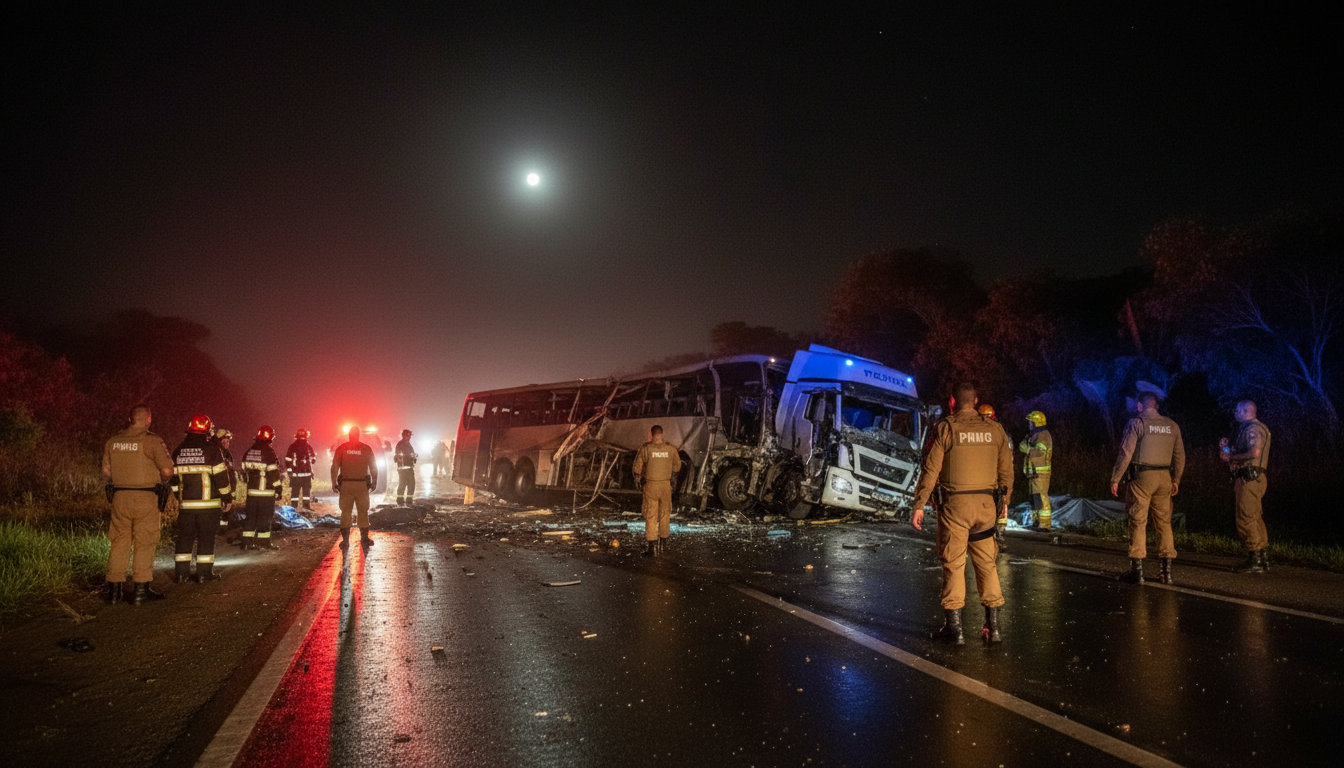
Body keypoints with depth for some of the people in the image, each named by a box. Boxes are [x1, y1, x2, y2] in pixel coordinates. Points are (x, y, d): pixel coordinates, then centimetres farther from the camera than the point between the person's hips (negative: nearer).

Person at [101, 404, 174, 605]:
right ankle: (141, 589, 6)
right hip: (146, 499, -5)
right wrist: (160, 481, 7)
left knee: (120, 542, 12)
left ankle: (114, 589, 15)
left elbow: (106, 472, 11)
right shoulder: (152, 440, -11)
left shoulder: (113, 441, 7)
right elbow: (167, 470, -14)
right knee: (144, 545, 3)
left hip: (120, 497, 5)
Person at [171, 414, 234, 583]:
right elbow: (221, 475, -8)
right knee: (206, 537, 2)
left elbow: (173, 476, 14)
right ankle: (204, 572, 4)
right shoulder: (211, 449, -8)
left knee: (184, 537, 10)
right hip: (208, 503, -4)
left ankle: (182, 572, 11)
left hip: (186, 503, 4)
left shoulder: (178, 451, 7)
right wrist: (227, 496, 3)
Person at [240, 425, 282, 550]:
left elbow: (245, 469, 14)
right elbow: (273, 472, -15)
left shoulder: (249, 451, 8)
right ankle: (263, 542, 2)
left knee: (251, 516, 12)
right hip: (266, 490, -6)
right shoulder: (268, 452, -14)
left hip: (251, 489, 6)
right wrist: (278, 488, -8)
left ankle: (247, 541, 14)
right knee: (264, 516, 0)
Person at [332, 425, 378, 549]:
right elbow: (374, 467, 3)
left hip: (345, 484, 0)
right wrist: (374, 482, 11)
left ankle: (345, 540, 3)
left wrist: (334, 483, 2)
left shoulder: (341, 448, 1)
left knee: (345, 512, 5)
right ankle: (364, 538, 10)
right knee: (363, 511, 8)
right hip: (362, 485, 0)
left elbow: (334, 467, -2)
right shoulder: (366, 449, 1)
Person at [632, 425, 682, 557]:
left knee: (651, 515, 2)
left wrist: (637, 481, 11)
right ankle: (663, 544, 23)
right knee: (665, 514, 14)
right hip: (665, 485, 2)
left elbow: (638, 467, -4)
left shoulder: (645, 448, -10)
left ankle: (651, 547, 2)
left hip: (650, 485, -2)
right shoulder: (671, 448, -2)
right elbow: (677, 466, 10)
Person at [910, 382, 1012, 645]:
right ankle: (993, 626, 14)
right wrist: (1004, 500, 23)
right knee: (986, 563, 12)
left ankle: (954, 628, 7)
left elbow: (931, 470, -8)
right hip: (986, 505, 3)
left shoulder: (945, 429, -5)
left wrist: (919, 505, -4)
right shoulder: (995, 430, 6)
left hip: (955, 504, -3)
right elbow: (1006, 470, 10)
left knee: (953, 564, 3)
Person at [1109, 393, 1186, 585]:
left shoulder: (1137, 423, -4)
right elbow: (1180, 456, 14)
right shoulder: (1172, 426, 10)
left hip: (1141, 477, -4)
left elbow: (1126, 453, -10)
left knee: (1138, 523, -1)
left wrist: (1115, 479, -6)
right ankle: (1166, 570, 11)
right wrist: (1176, 479, 24)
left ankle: (1137, 570, -1)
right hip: (1164, 477, 5)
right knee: (1164, 523, 10)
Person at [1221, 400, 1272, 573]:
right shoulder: (1248, 428, 21)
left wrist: (1231, 457, -15)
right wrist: (1228, 446, 11)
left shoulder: (1252, 428, -11)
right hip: (1250, 479, 11)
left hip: (1249, 479, -11)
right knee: (1256, 520, 13)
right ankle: (1263, 559, 18)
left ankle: (1254, 562, -8)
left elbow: (1254, 452, -25)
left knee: (1246, 520, -9)